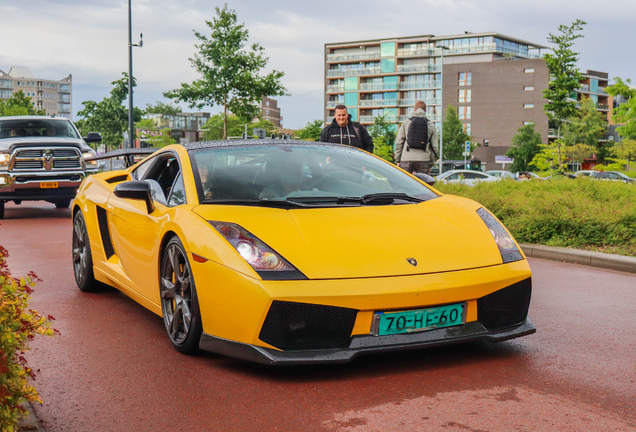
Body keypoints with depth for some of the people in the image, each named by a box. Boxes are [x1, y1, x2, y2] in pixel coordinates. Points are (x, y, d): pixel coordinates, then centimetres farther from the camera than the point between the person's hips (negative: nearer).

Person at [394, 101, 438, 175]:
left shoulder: (406, 122, 10)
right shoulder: (431, 125, 12)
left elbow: (398, 143, 7)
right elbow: (434, 147, 11)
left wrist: (398, 160, 13)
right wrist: (430, 165, 17)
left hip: (406, 159, 0)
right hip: (423, 160, 0)